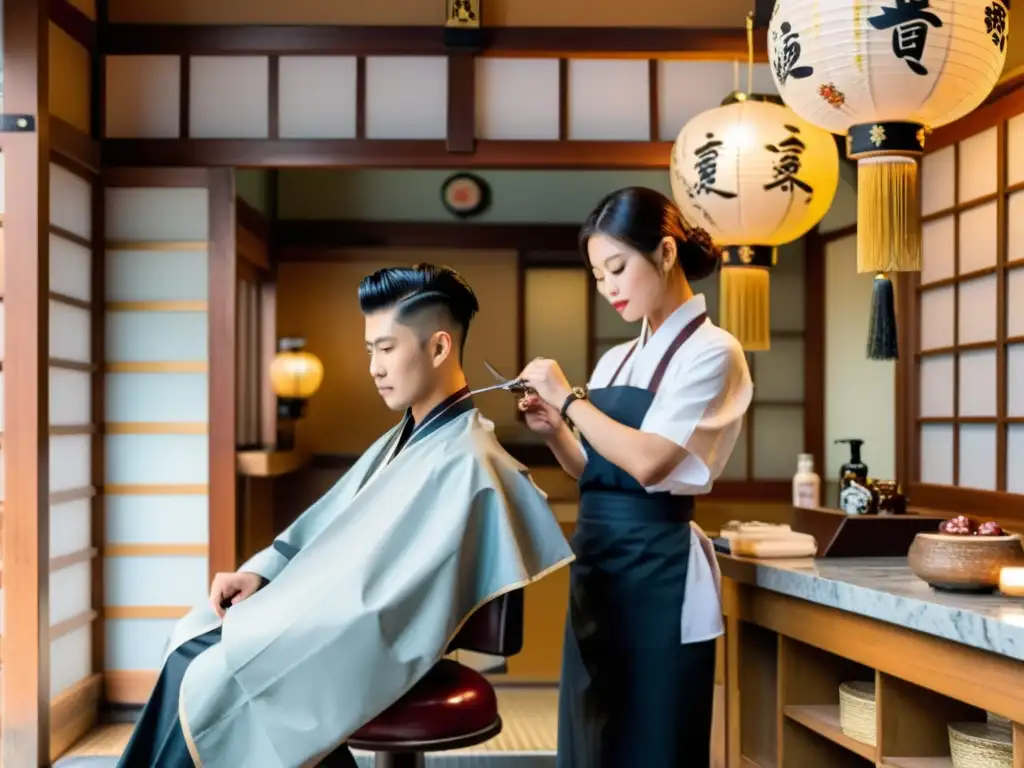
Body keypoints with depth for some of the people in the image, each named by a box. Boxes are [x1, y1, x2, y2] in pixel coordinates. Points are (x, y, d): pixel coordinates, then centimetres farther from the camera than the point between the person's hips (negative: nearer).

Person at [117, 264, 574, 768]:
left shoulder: (463, 462, -21)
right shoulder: (404, 440, 12)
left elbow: (380, 602, -25)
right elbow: (326, 525, 16)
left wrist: (258, 619, -19)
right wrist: (261, 573, -1)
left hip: (375, 651, -9)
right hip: (345, 625, 9)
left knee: (210, 681, -14)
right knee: (194, 650, 0)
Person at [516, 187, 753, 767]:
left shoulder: (710, 351, -9)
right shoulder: (616, 361, 13)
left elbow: (647, 463, -21)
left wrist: (568, 397, -12)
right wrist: (554, 431, 1)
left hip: (657, 568, -8)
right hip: (598, 563, 8)